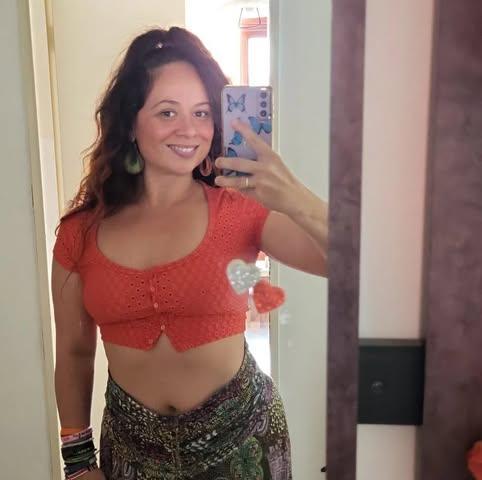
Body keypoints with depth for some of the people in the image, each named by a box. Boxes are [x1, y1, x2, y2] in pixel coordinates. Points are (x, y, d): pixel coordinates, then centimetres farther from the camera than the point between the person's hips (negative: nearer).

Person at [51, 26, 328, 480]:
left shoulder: (239, 210, -13)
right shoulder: (83, 230, -7)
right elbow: (73, 354, 3)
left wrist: (295, 200, -40)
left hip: (238, 434, -1)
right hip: (133, 443, 2)